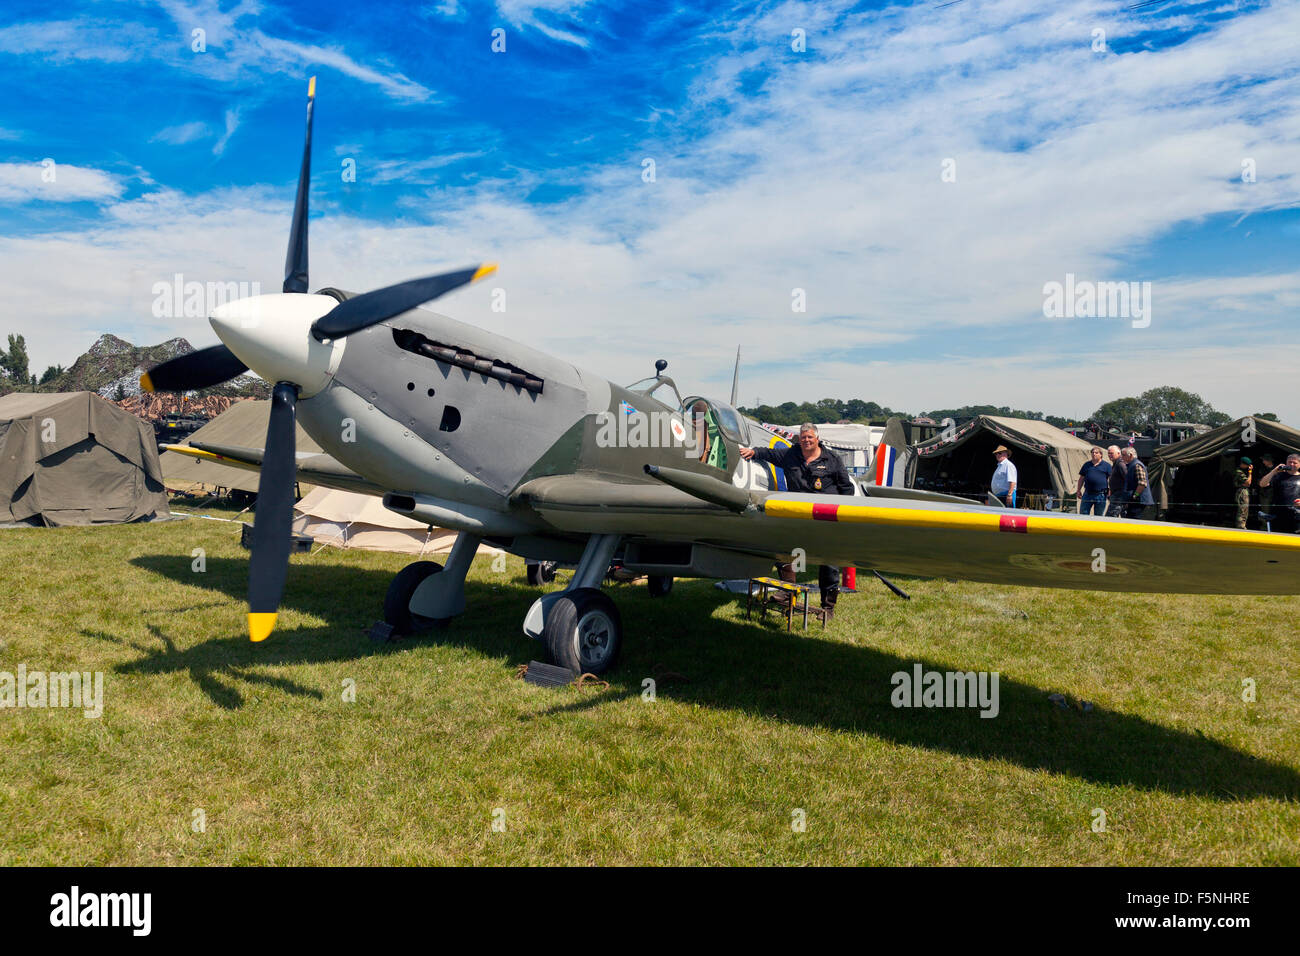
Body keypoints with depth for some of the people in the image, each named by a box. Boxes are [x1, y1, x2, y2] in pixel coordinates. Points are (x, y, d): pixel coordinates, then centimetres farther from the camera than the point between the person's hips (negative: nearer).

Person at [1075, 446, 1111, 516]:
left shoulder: (1106, 465, 5)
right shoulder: (1086, 465, 13)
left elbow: (1111, 479, 2)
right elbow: (1081, 478, 15)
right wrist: (1078, 490, 9)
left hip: (1100, 495, -2)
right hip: (1087, 494, 2)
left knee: (1098, 516, 7)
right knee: (1083, 514, -1)